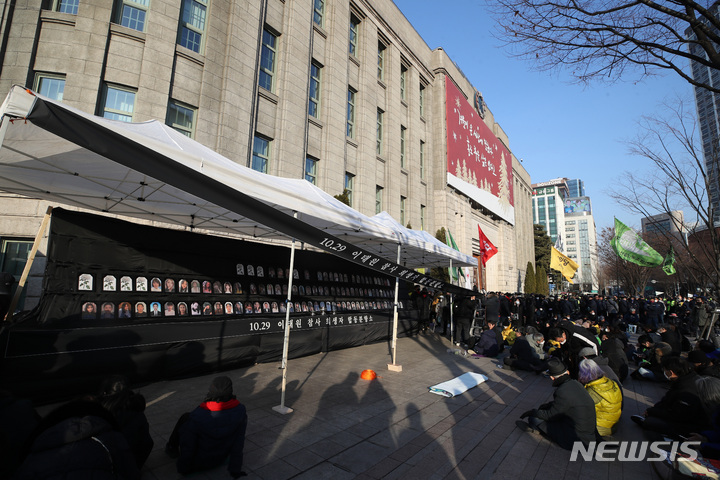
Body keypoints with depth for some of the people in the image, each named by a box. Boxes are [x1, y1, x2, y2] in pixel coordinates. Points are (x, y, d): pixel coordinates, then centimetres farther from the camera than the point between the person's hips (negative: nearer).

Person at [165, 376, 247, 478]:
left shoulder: (197, 416, -30)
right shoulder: (241, 411, -24)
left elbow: (187, 446, -17)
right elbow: (239, 443, -16)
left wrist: (183, 468, 1)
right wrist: (235, 470, -5)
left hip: (197, 463, -3)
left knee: (185, 418, 8)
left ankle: (172, 447, 32)